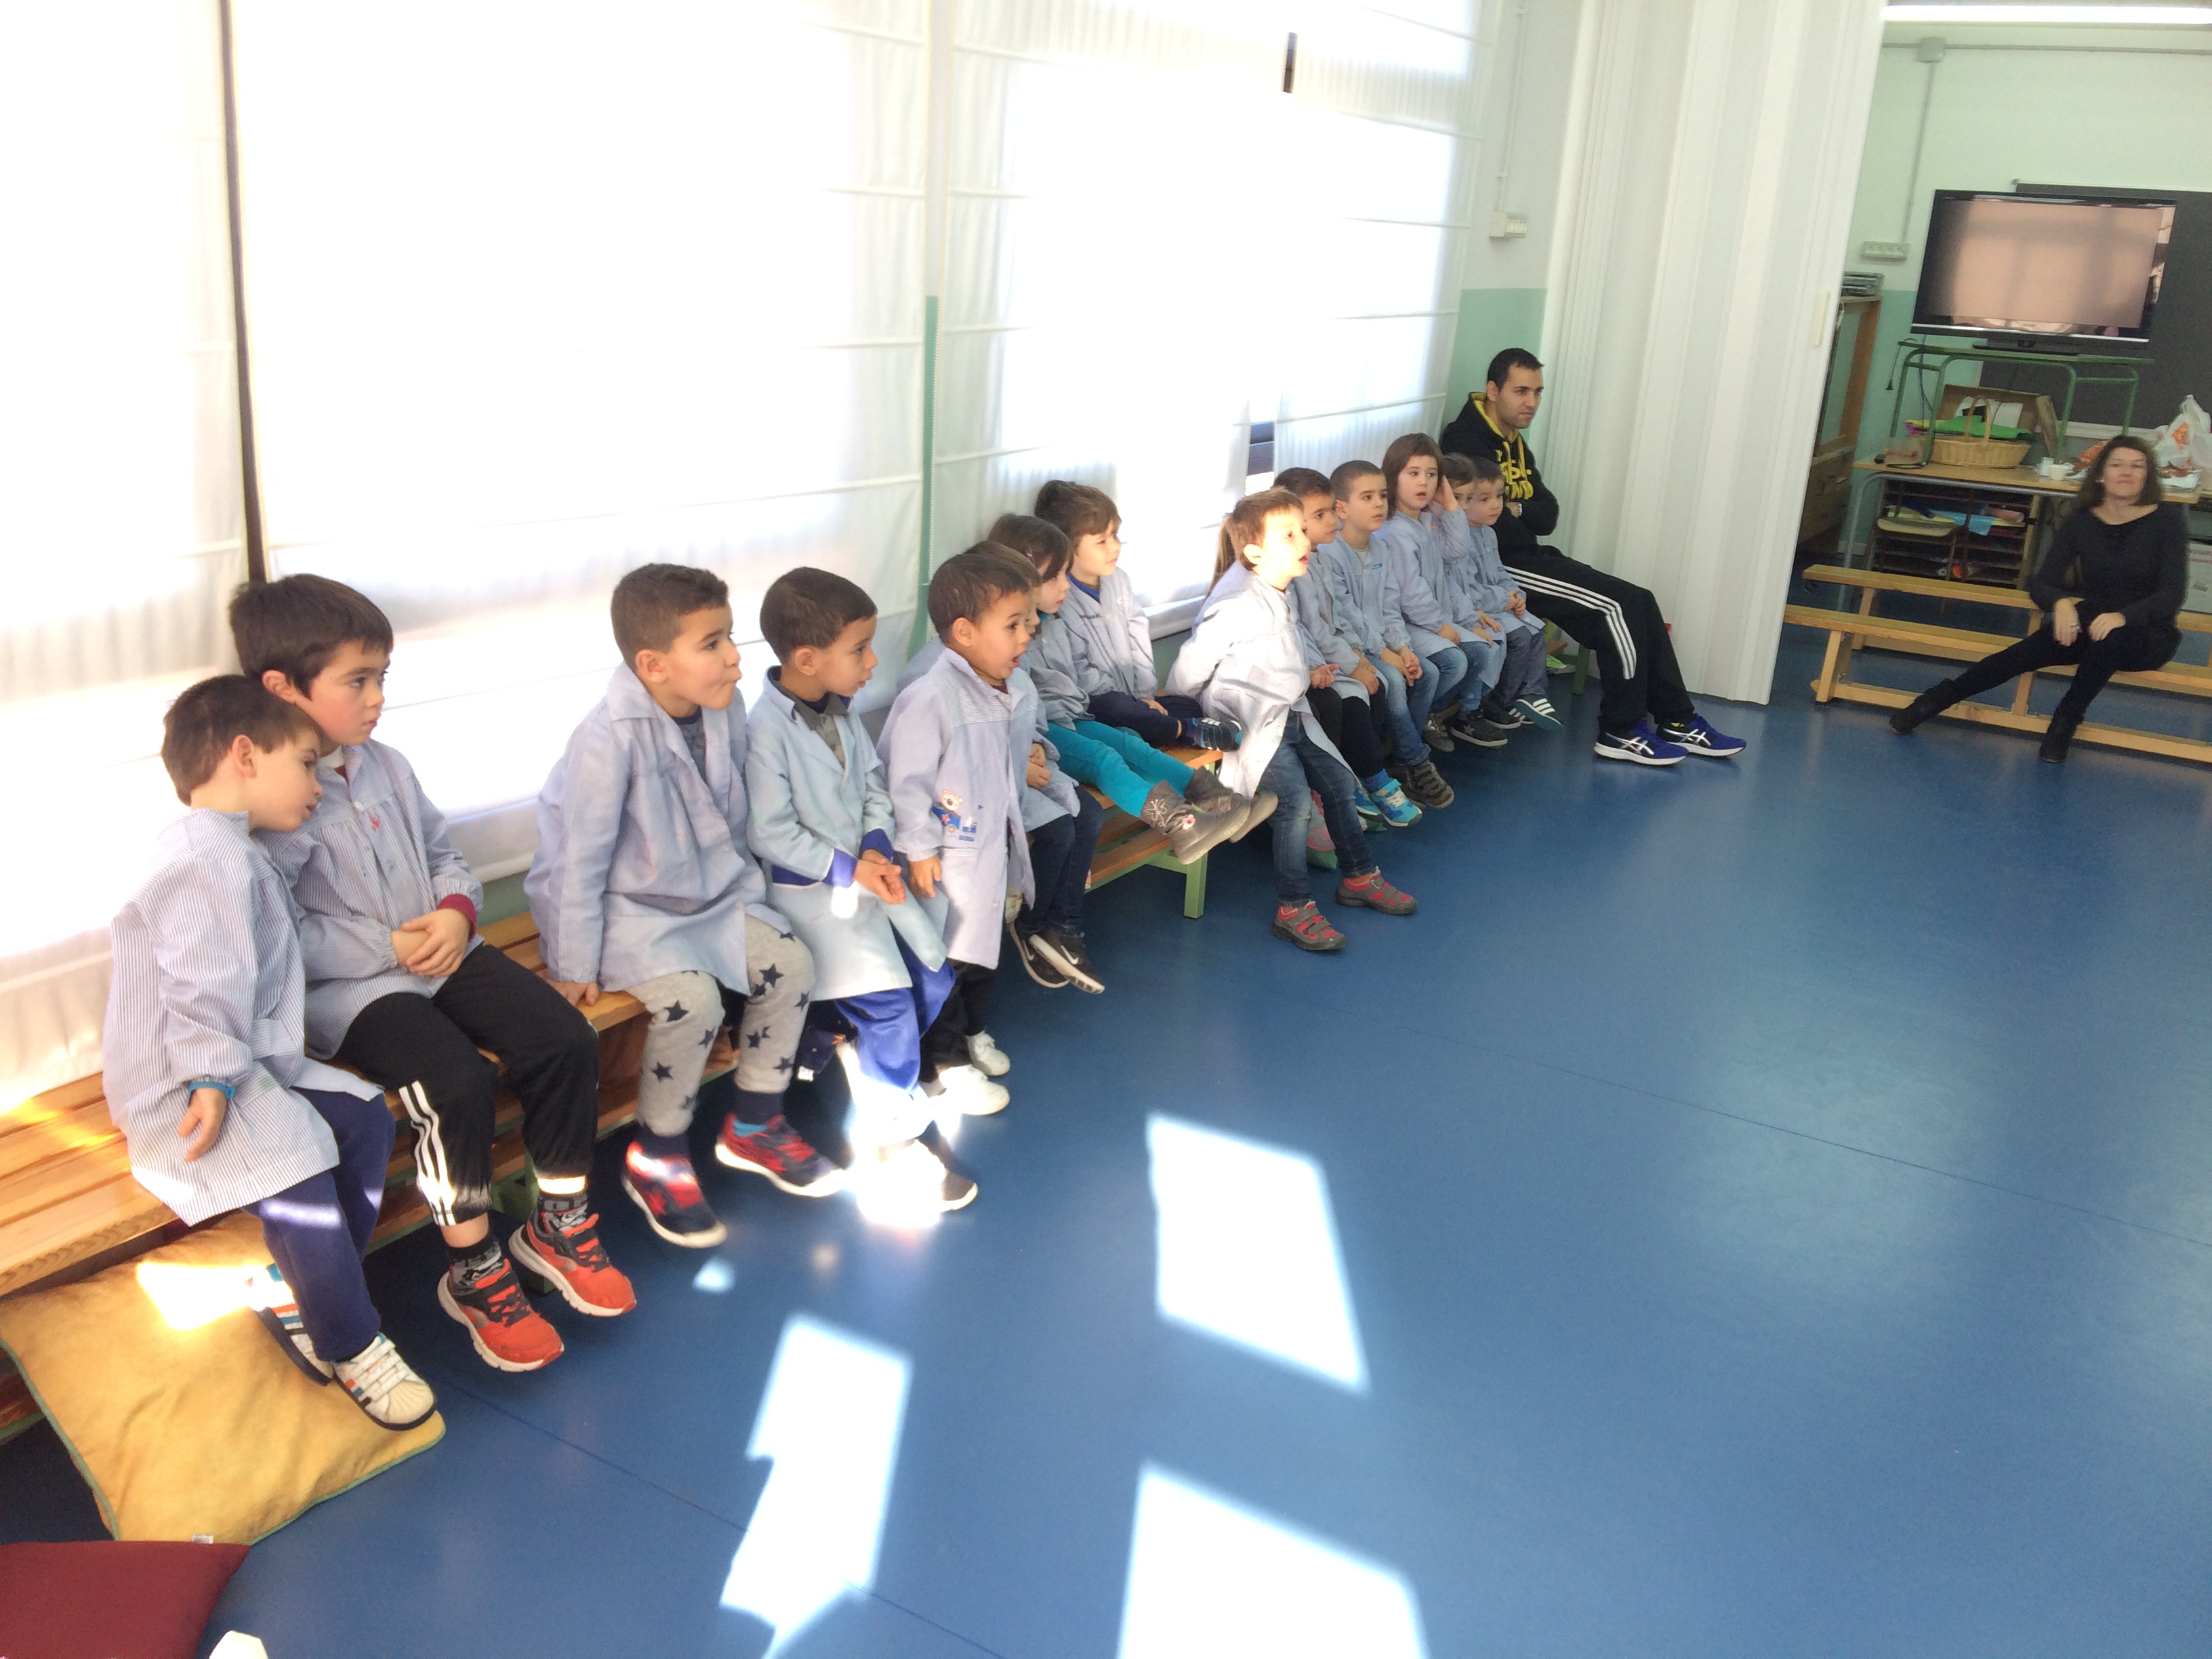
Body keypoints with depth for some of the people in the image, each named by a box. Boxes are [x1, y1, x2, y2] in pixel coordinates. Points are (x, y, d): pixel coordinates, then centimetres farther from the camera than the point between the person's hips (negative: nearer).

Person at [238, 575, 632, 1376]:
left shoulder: (386, 766, 10)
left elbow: (444, 853, 18)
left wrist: (457, 910, -4)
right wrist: (387, 950, -20)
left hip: (441, 951, 7)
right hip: (348, 989, -7)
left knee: (566, 1039, -12)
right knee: (459, 1081, -30)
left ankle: (558, 1224, 7)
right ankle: (473, 1273, -8)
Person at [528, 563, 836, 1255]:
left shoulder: (726, 707, -6)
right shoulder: (612, 737, -27)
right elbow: (580, 860, -20)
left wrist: (750, 898, 15)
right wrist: (574, 968, -14)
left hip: (710, 890, 7)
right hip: (627, 906, -7)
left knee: (790, 961, -8)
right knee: (692, 999, -26)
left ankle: (754, 1124, 14)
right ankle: (655, 1159, -1)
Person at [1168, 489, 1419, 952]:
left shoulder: (1281, 594, 7)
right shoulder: (1239, 605, -23)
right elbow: (1191, 664, -18)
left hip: (1290, 717, 10)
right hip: (1253, 725, -10)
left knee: (1337, 780, 9)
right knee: (1295, 798, -22)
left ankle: (1357, 875, 27)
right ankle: (1294, 908, -14)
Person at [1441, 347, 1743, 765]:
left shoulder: (1515, 444, 18)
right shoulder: (1467, 442, -13)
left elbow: (1549, 516, 9)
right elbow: (1493, 526, -22)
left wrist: (1517, 511, -13)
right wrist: (1526, 517, -1)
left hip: (1528, 556, 10)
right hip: (1501, 565, -10)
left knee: (1640, 603, 2)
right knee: (1620, 605, -16)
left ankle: (1678, 722, 9)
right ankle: (1621, 733, -6)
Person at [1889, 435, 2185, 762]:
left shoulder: (2166, 519, -9)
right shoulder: (2081, 520, -1)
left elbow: (2172, 593, -15)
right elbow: (2042, 582, -4)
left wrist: (2122, 617, -36)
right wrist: (2061, 602, -30)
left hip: (2147, 633, -2)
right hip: (2091, 623, 3)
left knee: (2110, 638, -39)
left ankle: (2065, 722, -19)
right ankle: (1943, 696, -20)